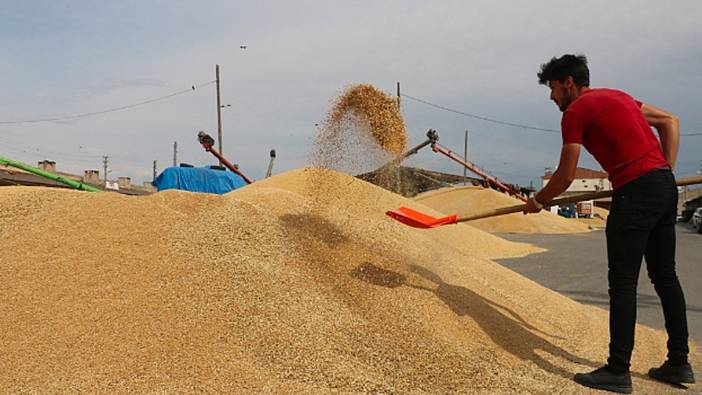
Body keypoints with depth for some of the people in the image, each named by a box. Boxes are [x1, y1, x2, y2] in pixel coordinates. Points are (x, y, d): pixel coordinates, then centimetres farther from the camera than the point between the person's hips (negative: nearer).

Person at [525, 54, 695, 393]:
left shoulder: (575, 111, -3)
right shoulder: (616, 96, 23)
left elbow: (565, 178, -3)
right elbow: (670, 121, 23)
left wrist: (537, 201, 14)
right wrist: (667, 172, 17)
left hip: (635, 190, -9)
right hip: (665, 187, 9)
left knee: (622, 282, -5)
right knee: (665, 276, 14)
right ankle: (679, 363, 22)